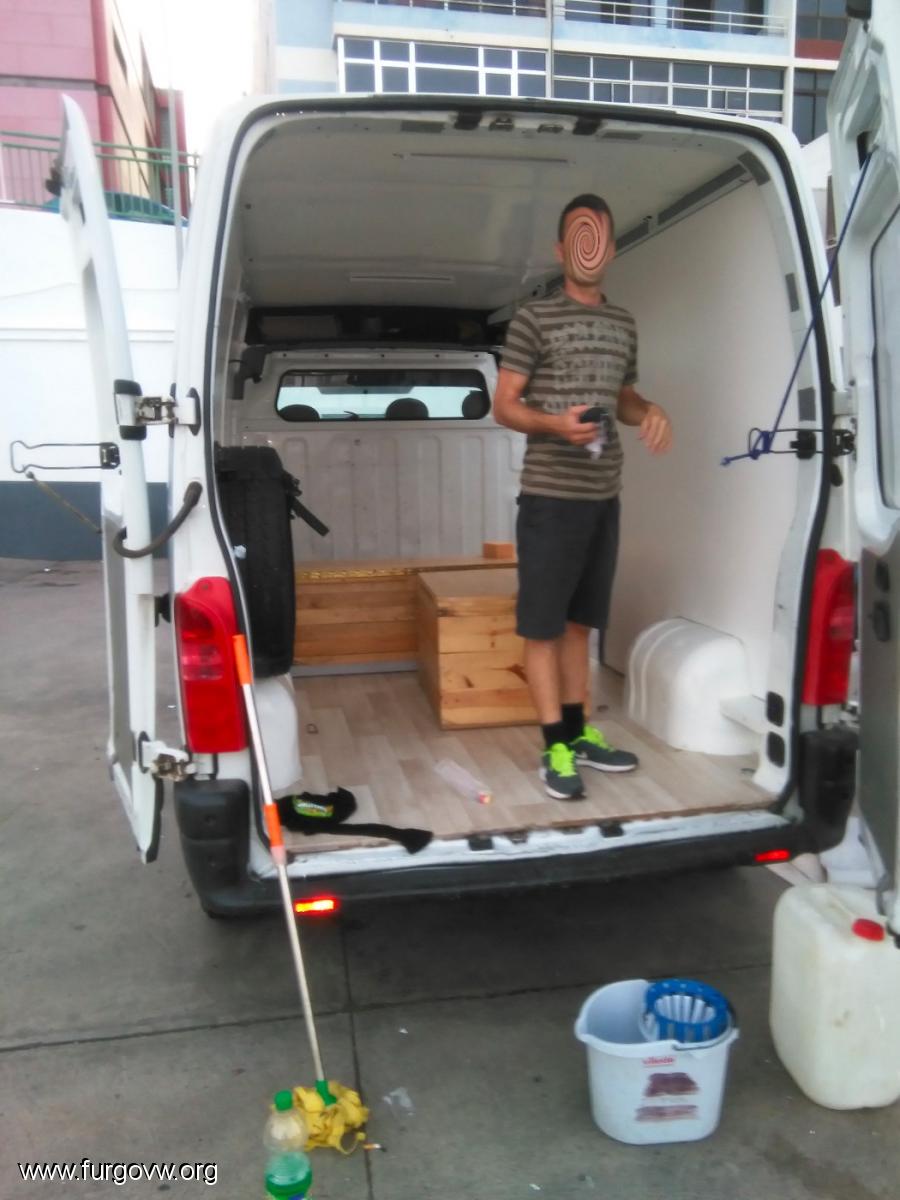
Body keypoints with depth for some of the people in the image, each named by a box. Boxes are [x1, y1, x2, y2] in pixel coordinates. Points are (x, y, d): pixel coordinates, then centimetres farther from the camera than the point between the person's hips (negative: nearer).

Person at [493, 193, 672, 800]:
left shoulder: (624, 323, 14)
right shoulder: (534, 317, -4)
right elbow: (503, 406, -5)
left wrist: (652, 412, 2)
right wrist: (556, 423, -23)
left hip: (604, 496, 6)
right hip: (550, 497, -6)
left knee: (579, 621, 13)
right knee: (542, 625, -2)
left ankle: (579, 732, 23)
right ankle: (556, 746, 7)